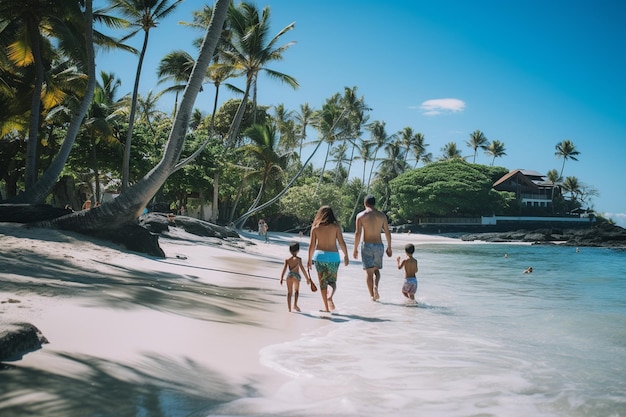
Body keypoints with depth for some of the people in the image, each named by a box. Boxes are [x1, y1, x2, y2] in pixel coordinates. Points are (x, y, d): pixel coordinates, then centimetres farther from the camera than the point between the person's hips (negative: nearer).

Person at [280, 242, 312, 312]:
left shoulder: (287, 259, 7)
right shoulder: (298, 259, -2)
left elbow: (284, 269, 2)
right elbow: (302, 269, -5)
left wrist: (281, 278, 3)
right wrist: (307, 278, -1)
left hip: (289, 275, 2)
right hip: (296, 276, -2)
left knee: (289, 292, 10)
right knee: (296, 291, 15)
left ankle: (289, 307, 7)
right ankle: (295, 304, -3)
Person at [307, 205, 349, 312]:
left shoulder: (315, 227, 1)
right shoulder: (335, 226, -3)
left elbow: (312, 245, 1)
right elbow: (341, 242, -4)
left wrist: (309, 259, 10)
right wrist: (346, 255, 6)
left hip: (319, 255, 1)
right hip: (333, 256, -1)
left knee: (322, 282, 10)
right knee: (332, 281, 13)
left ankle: (326, 307, 11)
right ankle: (330, 296, -17)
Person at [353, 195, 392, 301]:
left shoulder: (360, 215, -3)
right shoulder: (382, 215, 4)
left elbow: (358, 233, -8)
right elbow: (387, 233, 5)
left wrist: (355, 249, -1)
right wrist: (389, 247, 15)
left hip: (367, 245, -2)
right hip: (379, 245, 2)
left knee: (369, 272, 6)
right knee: (376, 269, 18)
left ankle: (372, 295, 5)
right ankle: (375, 286, -9)